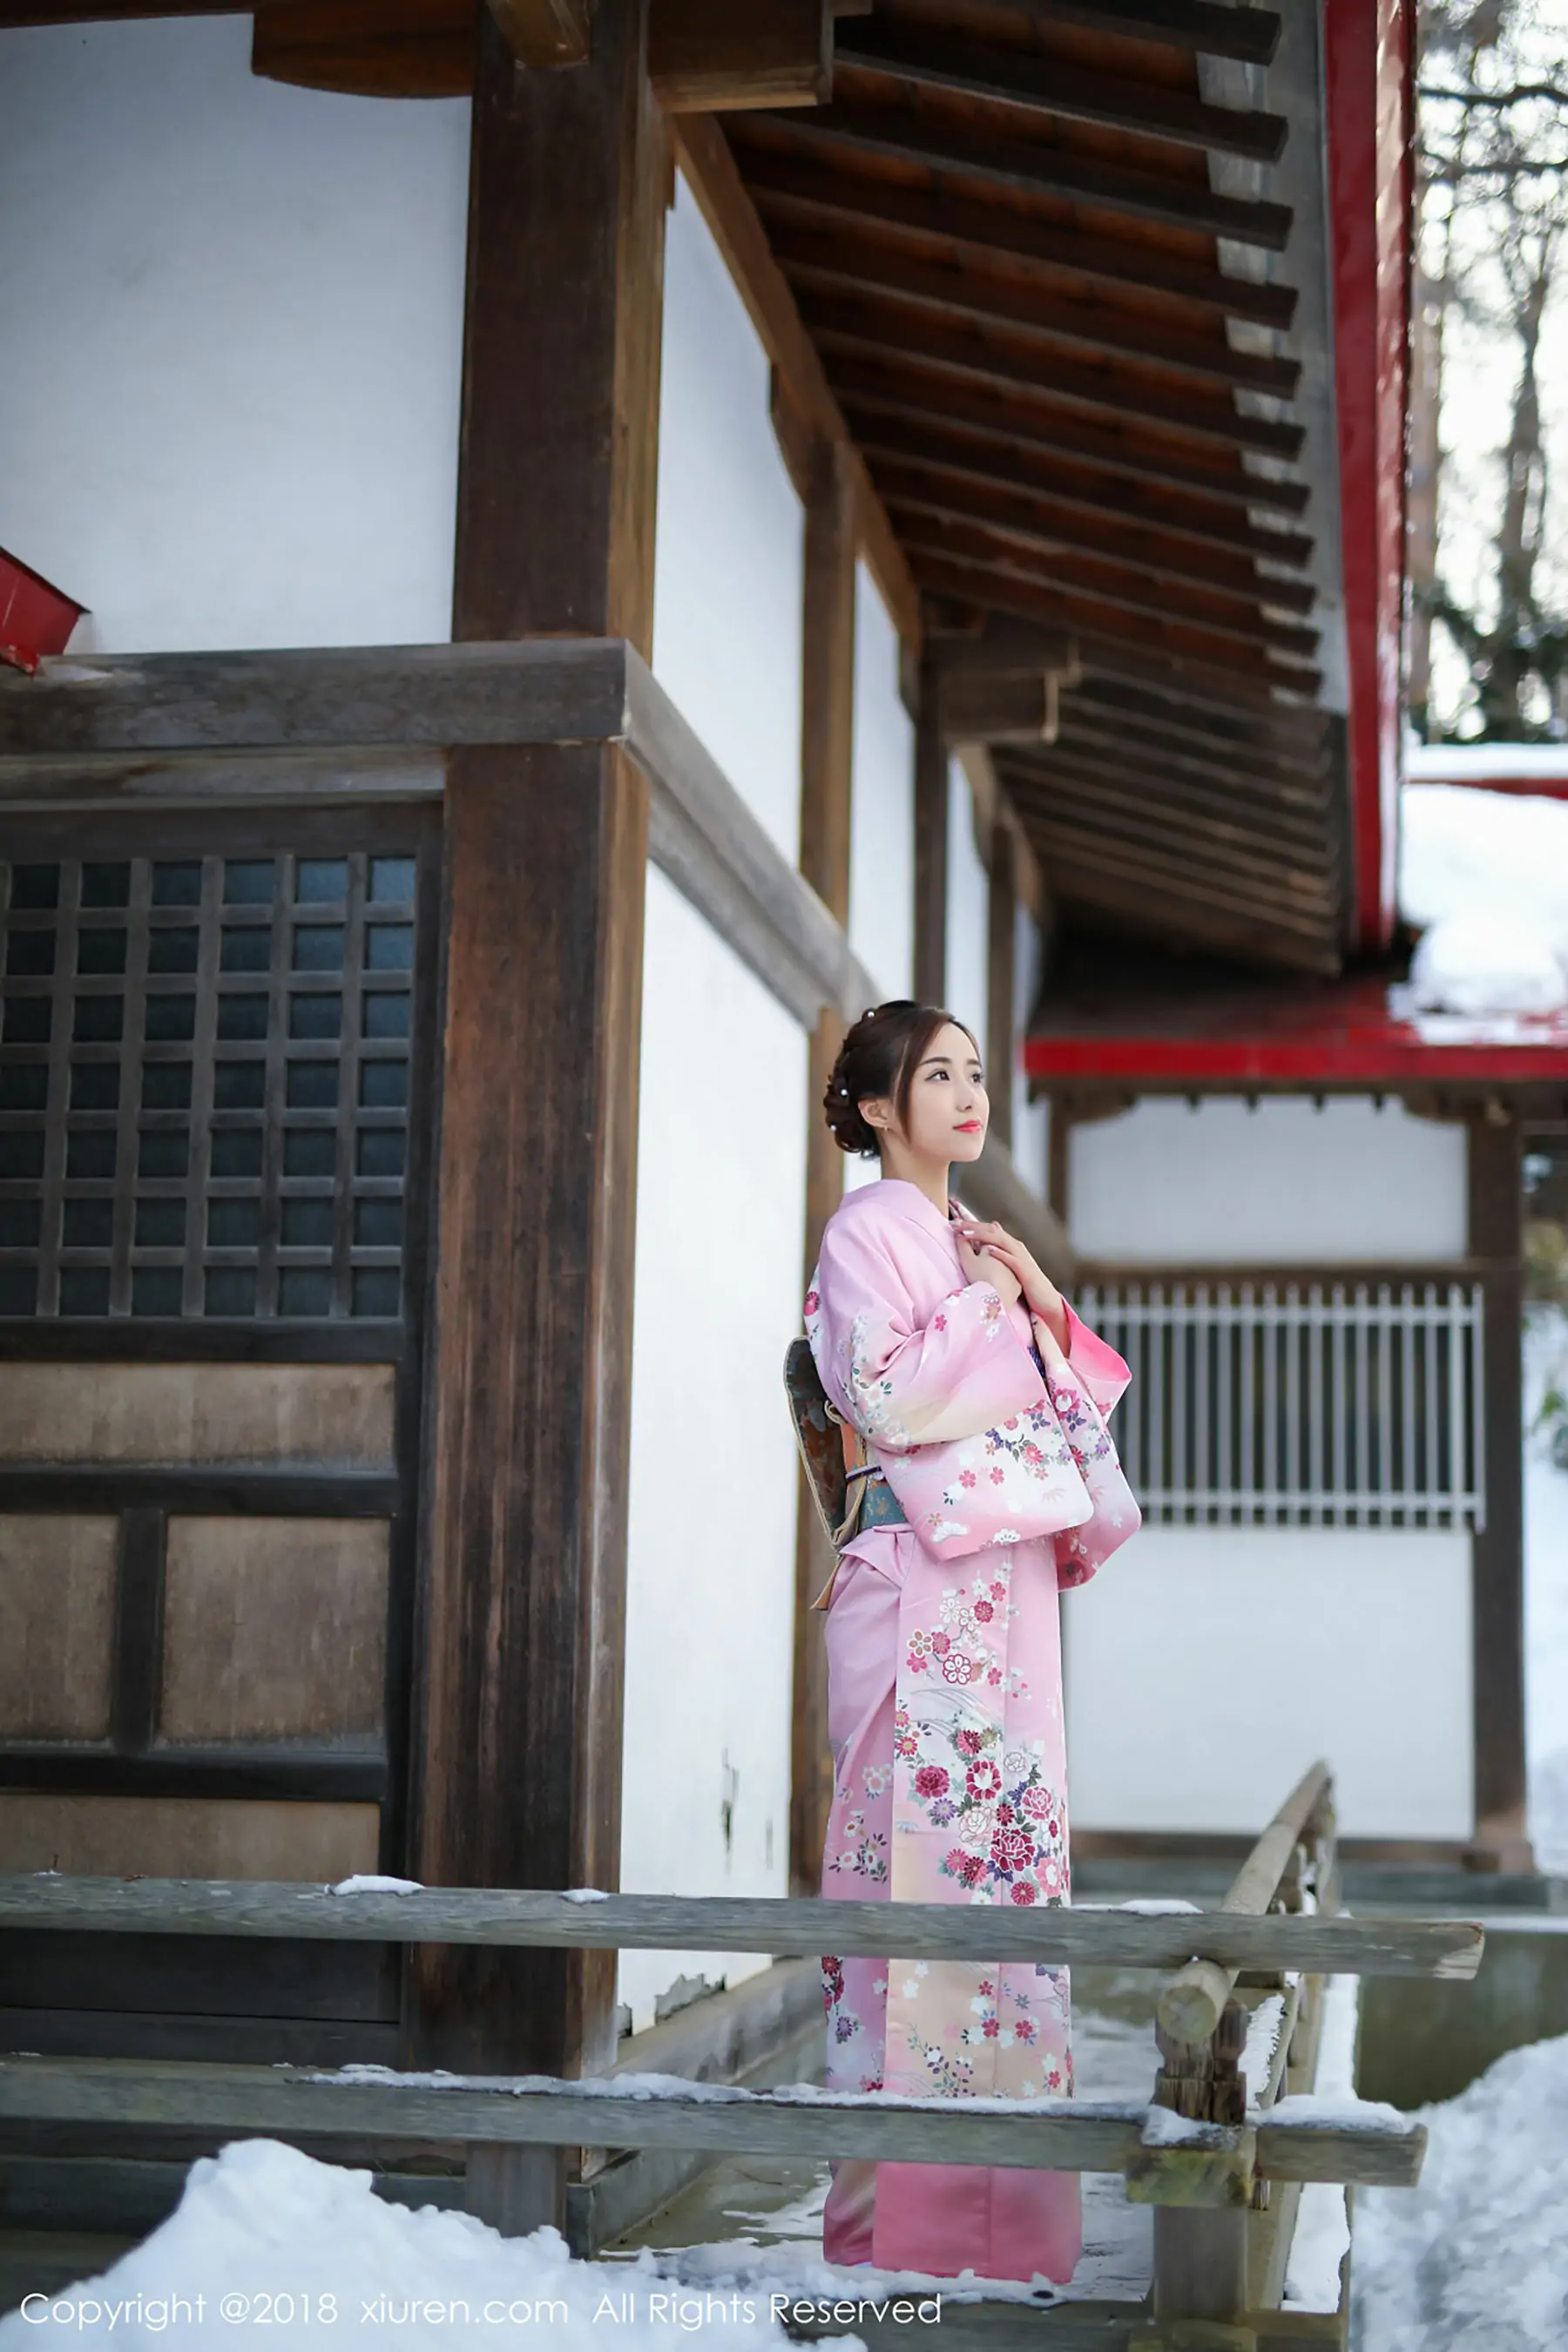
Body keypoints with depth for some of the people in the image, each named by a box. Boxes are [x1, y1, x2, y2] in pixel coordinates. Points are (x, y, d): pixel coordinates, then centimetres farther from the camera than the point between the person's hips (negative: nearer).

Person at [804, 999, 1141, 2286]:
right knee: (927, 1852, -11)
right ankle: (909, 2214, -6)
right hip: (920, 1581, -8)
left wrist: (1046, 1305, 5)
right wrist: (983, 1300, -5)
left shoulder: (979, 1241, 23)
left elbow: (1064, 1405, 22)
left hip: (1008, 1583, 8)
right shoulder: (870, 1228, -1)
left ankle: (1001, 2207, 12)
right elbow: (885, 1394, -15)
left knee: (1012, 1847, 6)